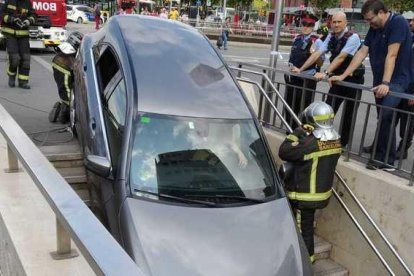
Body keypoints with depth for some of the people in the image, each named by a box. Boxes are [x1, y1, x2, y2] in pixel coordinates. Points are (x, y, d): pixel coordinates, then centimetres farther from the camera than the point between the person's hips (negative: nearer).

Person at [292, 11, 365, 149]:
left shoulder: (353, 37, -18)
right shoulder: (331, 37, 2)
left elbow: (341, 57, -28)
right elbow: (317, 53, -2)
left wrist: (325, 73, -36)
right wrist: (300, 69, -9)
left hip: (353, 79, -5)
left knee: (348, 114, 5)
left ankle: (342, 143, 17)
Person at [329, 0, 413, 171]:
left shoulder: (398, 23, -13)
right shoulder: (374, 29, 10)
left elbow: (391, 55, -21)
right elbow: (362, 53, 8)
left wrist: (386, 83, -26)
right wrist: (343, 76, 3)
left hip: (396, 80, -8)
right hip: (379, 81, 8)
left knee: (384, 116, -20)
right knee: (385, 119, 9)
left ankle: (382, 158, -9)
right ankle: (386, 158, 16)